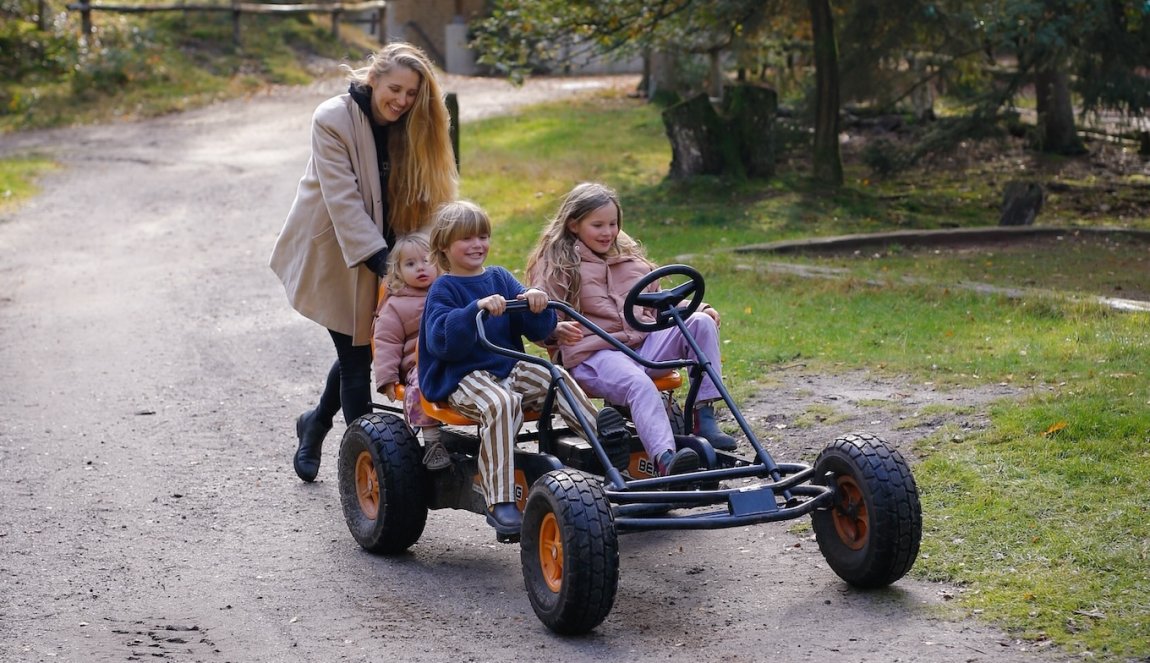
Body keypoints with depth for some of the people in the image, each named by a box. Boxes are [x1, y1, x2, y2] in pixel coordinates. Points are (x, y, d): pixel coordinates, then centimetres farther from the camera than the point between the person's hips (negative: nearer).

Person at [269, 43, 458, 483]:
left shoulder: (411, 127, -3)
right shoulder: (333, 119, -19)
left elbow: (423, 198, -2)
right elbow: (343, 199, -23)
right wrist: (380, 259, -30)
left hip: (386, 255, 5)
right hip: (333, 254, -5)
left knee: (359, 349, 12)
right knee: (356, 355, -5)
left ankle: (316, 423, 38)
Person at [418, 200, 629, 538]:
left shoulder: (500, 278, 15)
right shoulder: (443, 290, -1)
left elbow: (539, 331, 10)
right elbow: (442, 342, -19)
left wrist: (537, 304, -13)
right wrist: (477, 308, -30)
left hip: (510, 370, 6)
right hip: (463, 377, -6)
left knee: (555, 377, -22)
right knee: (501, 403, -35)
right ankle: (500, 502, -40)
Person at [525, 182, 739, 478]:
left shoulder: (630, 258, 26)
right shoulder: (554, 264, 8)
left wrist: (696, 309, 12)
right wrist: (558, 330, -25)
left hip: (644, 344, 6)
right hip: (594, 354, -6)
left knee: (701, 322, -18)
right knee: (638, 384, -38)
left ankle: (705, 417, -21)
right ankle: (666, 459, -58)